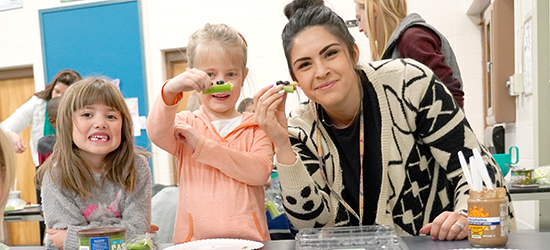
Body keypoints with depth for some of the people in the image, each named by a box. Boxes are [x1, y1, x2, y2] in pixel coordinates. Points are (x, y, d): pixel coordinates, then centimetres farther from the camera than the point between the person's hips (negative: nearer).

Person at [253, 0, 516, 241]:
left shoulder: (411, 83, -13)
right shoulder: (301, 130, -6)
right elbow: (314, 222, -12)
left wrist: (465, 215, -27)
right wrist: (282, 148, -21)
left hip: (440, 242, 1)